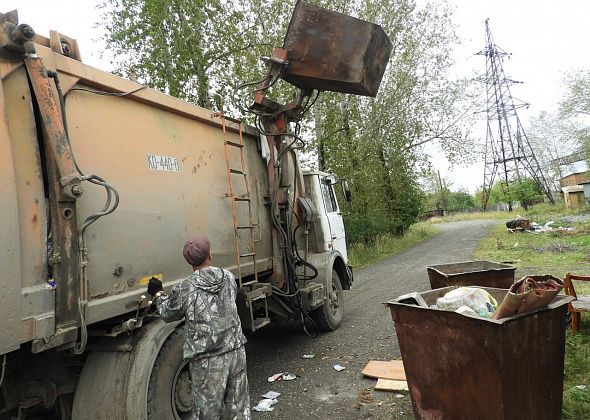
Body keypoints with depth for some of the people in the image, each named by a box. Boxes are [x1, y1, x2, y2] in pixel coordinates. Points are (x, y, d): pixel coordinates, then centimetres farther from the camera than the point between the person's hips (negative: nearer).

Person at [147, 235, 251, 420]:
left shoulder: (183, 289, -12)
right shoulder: (228, 277, 0)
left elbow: (168, 314, 6)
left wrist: (157, 294, 24)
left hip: (208, 361, -4)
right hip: (236, 352, 4)